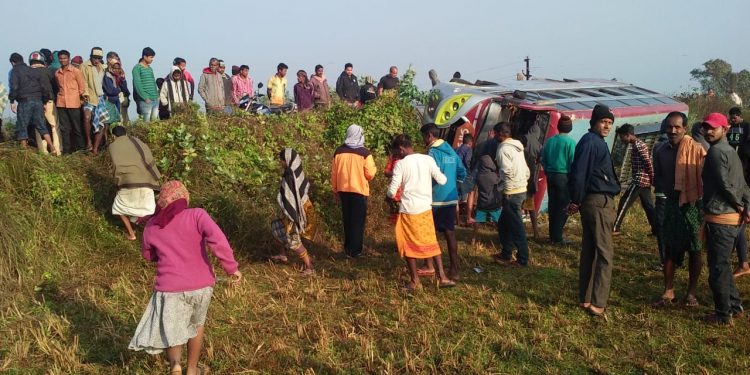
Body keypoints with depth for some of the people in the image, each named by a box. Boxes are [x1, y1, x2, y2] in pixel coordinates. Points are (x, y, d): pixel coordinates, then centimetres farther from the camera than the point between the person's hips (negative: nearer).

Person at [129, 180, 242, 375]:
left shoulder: (152, 226, 4)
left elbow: (147, 255, 21)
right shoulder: (197, 215, -6)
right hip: (201, 285, 1)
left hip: (171, 289, 0)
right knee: (196, 323, 26)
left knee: (171, 333, 15)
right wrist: (232, 267, -18)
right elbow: (217, 238, -23)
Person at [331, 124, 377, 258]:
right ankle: (355, 251, 8)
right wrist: (373, 168, 11)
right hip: (359, 190, -4)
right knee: (358, 221, 6)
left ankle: (348, 248, 26)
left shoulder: (339, 151, 1)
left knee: (347, 220, 18)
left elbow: (334, 173, 6)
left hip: (343, 190, 4)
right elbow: (370, 174, -11)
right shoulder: (364, 152, -11)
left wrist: (335, 190, 17)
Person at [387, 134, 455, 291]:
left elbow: (392, 191, -10)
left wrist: (390, 195, 13)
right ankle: (442, 276, 17)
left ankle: (415, 281, 16)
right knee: (431, 242, 17)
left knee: (409, 245, 10)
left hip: (409, 210, -4)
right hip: (426, 208, 4)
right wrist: (446, 177, 22)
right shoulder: (428, 159, -2)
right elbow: (442, 180, -1)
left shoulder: (401, 164, -10)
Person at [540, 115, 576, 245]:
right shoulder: (570, 142, -12)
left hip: (551, 176, 6)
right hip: (564, 177, -6)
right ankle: (558, 237, 1)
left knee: (552, 205, 12)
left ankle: (553, 235, 19)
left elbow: (543, 160, 10)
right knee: (563, 207, 0)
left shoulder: (549, 141, 5)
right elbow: (572, 162, -12)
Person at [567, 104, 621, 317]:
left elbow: (577, 173, 18)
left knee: (589, 251, 12)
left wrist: (577, 200, 14)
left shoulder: (597, 142, 17)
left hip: (595, 202, 10)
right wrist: (576, 201, -12)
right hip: (599, 202, -10)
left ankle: (585, 299, 19)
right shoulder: (590, 142, -14)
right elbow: (579, 173, -19)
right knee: (605, 253, -7)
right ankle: (597, 303, -6)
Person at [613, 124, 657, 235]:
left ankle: (615, 228, -1)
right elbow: (647, 162, 18)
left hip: (639, 181, -10)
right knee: (648, 206, 11)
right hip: (644, 181, 10)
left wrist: (652, 179, -14)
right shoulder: (638, 144, 15)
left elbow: (648, 163, -19)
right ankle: (656, 229, 12)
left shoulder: (638, 145, -14)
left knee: (624, 203, -4)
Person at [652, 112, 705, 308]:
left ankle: (691, 293, 19)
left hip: (692, 205, -4)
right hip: (671, 205, 4)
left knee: (694, 250, 7)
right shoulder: (661, 152, 4)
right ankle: (668, 292, 16)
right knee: (669, 249, 8)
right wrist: (666, 189, -5)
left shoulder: (696, 150, -12)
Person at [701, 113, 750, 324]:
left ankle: (722, 315, 7)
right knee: (723, 265, 21)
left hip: (719, 219, -9)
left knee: (717, 268, -1)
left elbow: (724, 183, -21)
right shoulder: (731, 151, 17)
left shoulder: (716, 151, -13)